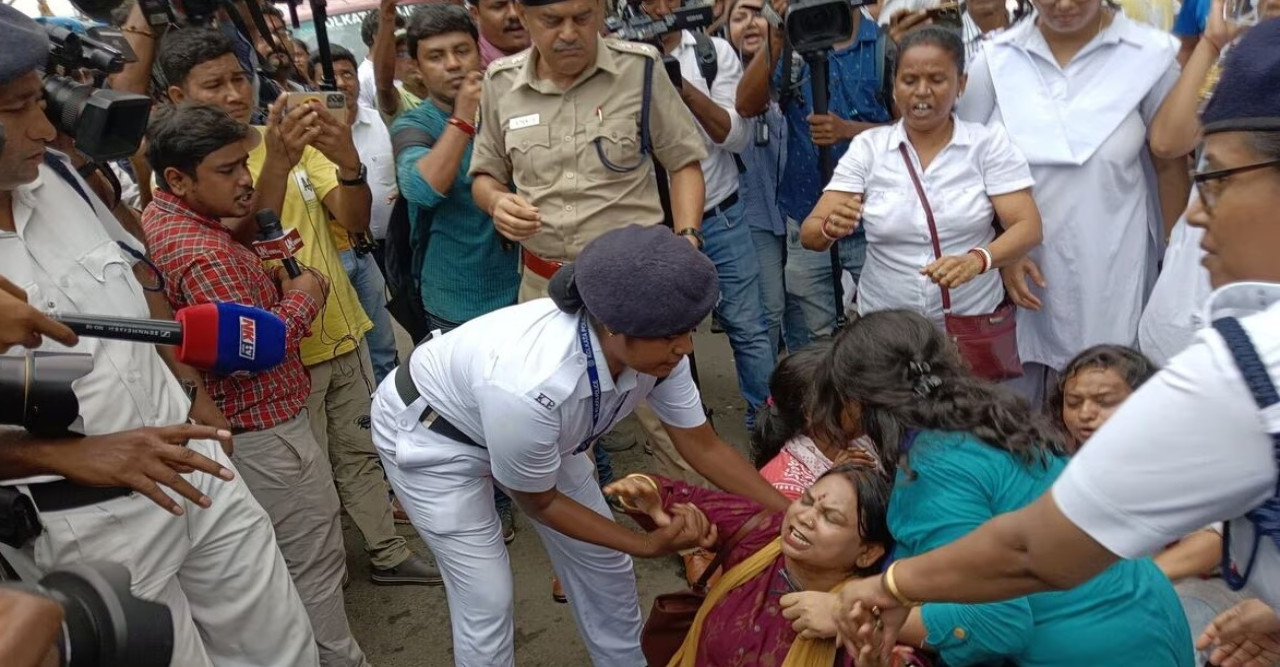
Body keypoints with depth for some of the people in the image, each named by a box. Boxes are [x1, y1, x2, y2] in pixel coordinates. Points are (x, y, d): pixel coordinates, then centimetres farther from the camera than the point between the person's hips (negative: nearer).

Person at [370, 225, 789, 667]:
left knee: (604, 564, 11)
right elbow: (539, 502, -23)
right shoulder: (529, 387, -44)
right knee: (486, 597, -8)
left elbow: (703, 447, -9)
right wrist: (649, 545, -24)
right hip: (432, 432, -6)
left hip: (539, 426, 6)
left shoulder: (653, 347, -26)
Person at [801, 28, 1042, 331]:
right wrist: (831, 228, -30)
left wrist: (977, 260, -30)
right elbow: (809, 234, -8)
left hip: (974, 324, 0)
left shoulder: (990, 144, -4)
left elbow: (1028, 227, -11)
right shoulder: (867, 147, -3)